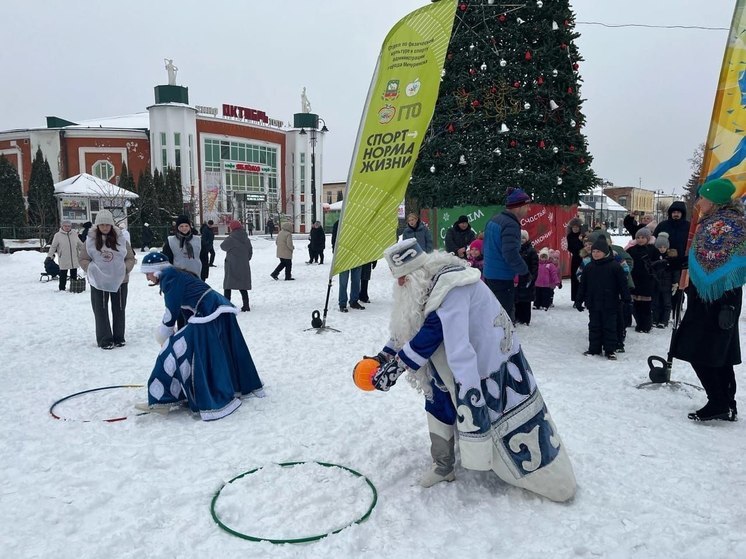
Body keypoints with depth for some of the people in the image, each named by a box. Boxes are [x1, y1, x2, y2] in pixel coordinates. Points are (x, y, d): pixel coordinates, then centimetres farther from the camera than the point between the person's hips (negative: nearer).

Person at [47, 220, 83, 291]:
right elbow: (53, 247, 2)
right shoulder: (58, 235, -3)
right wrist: (49, 256, -5)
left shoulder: (74, 234, 7)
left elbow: (80, 244, 18)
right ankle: (62, 289, 13)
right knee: (63, 275, 4)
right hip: (64, 260, -3)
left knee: (74, 275, 11)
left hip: (74, 260, 3)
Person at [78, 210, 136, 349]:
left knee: (119, 310, 9)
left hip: (119, 281, 1)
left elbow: (130, 258, 5)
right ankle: (105, 340, 13)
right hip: (98, 281, -1)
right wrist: (91, 269, -12)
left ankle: (119, 338, 22)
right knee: (101, 311, 3)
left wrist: (125, 269, -10)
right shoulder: (90, 240, -2)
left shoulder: (120, 239, 0)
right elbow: (83, 259, 3)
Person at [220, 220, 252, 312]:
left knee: (228, 286, 2)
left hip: (232, 266, -6)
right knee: (243, 287, 13)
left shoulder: (230, 239, -13)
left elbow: (223, 247, 1)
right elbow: (250, 251, 12)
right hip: (244, 266, 6)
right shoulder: (246, 239, 6)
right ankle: (246, 305, 14)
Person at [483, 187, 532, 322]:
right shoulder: (511, 225, -19)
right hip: (502, 278, -9)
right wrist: (525, 272, -15)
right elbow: (511, 254, -27)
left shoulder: (494, 220, 10)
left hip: (489, 274, 9)